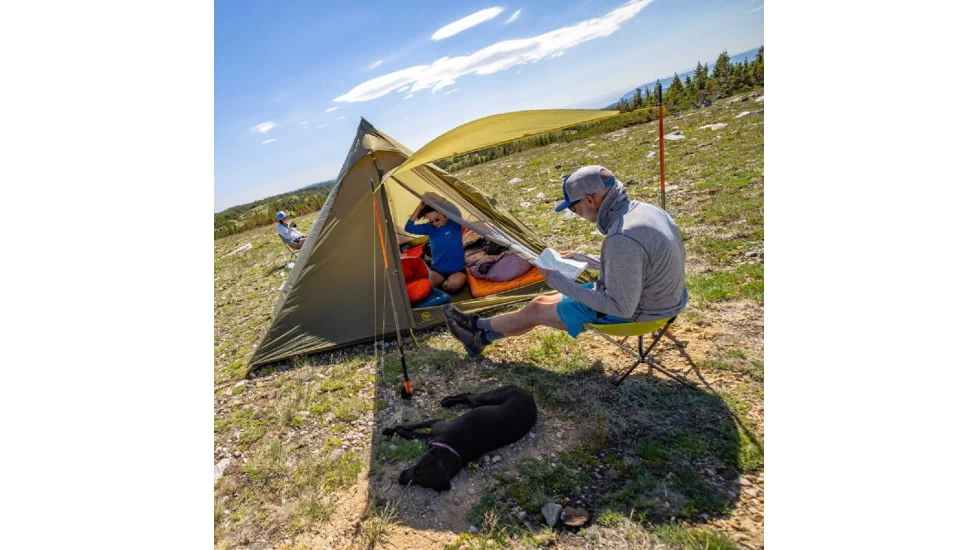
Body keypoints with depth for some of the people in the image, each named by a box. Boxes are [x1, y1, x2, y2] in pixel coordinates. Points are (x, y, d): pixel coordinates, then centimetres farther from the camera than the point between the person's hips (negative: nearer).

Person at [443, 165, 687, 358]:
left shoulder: (622, 240, -35)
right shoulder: (646, 209, -3)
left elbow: (621, 307, -28)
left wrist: (558, 281, -24)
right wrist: (583, 259, 11)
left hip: (630, 313, -8)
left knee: (536, 310, 6)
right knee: (543, 301, 14)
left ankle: (478, 325, 31)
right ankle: (482, 336, 29)